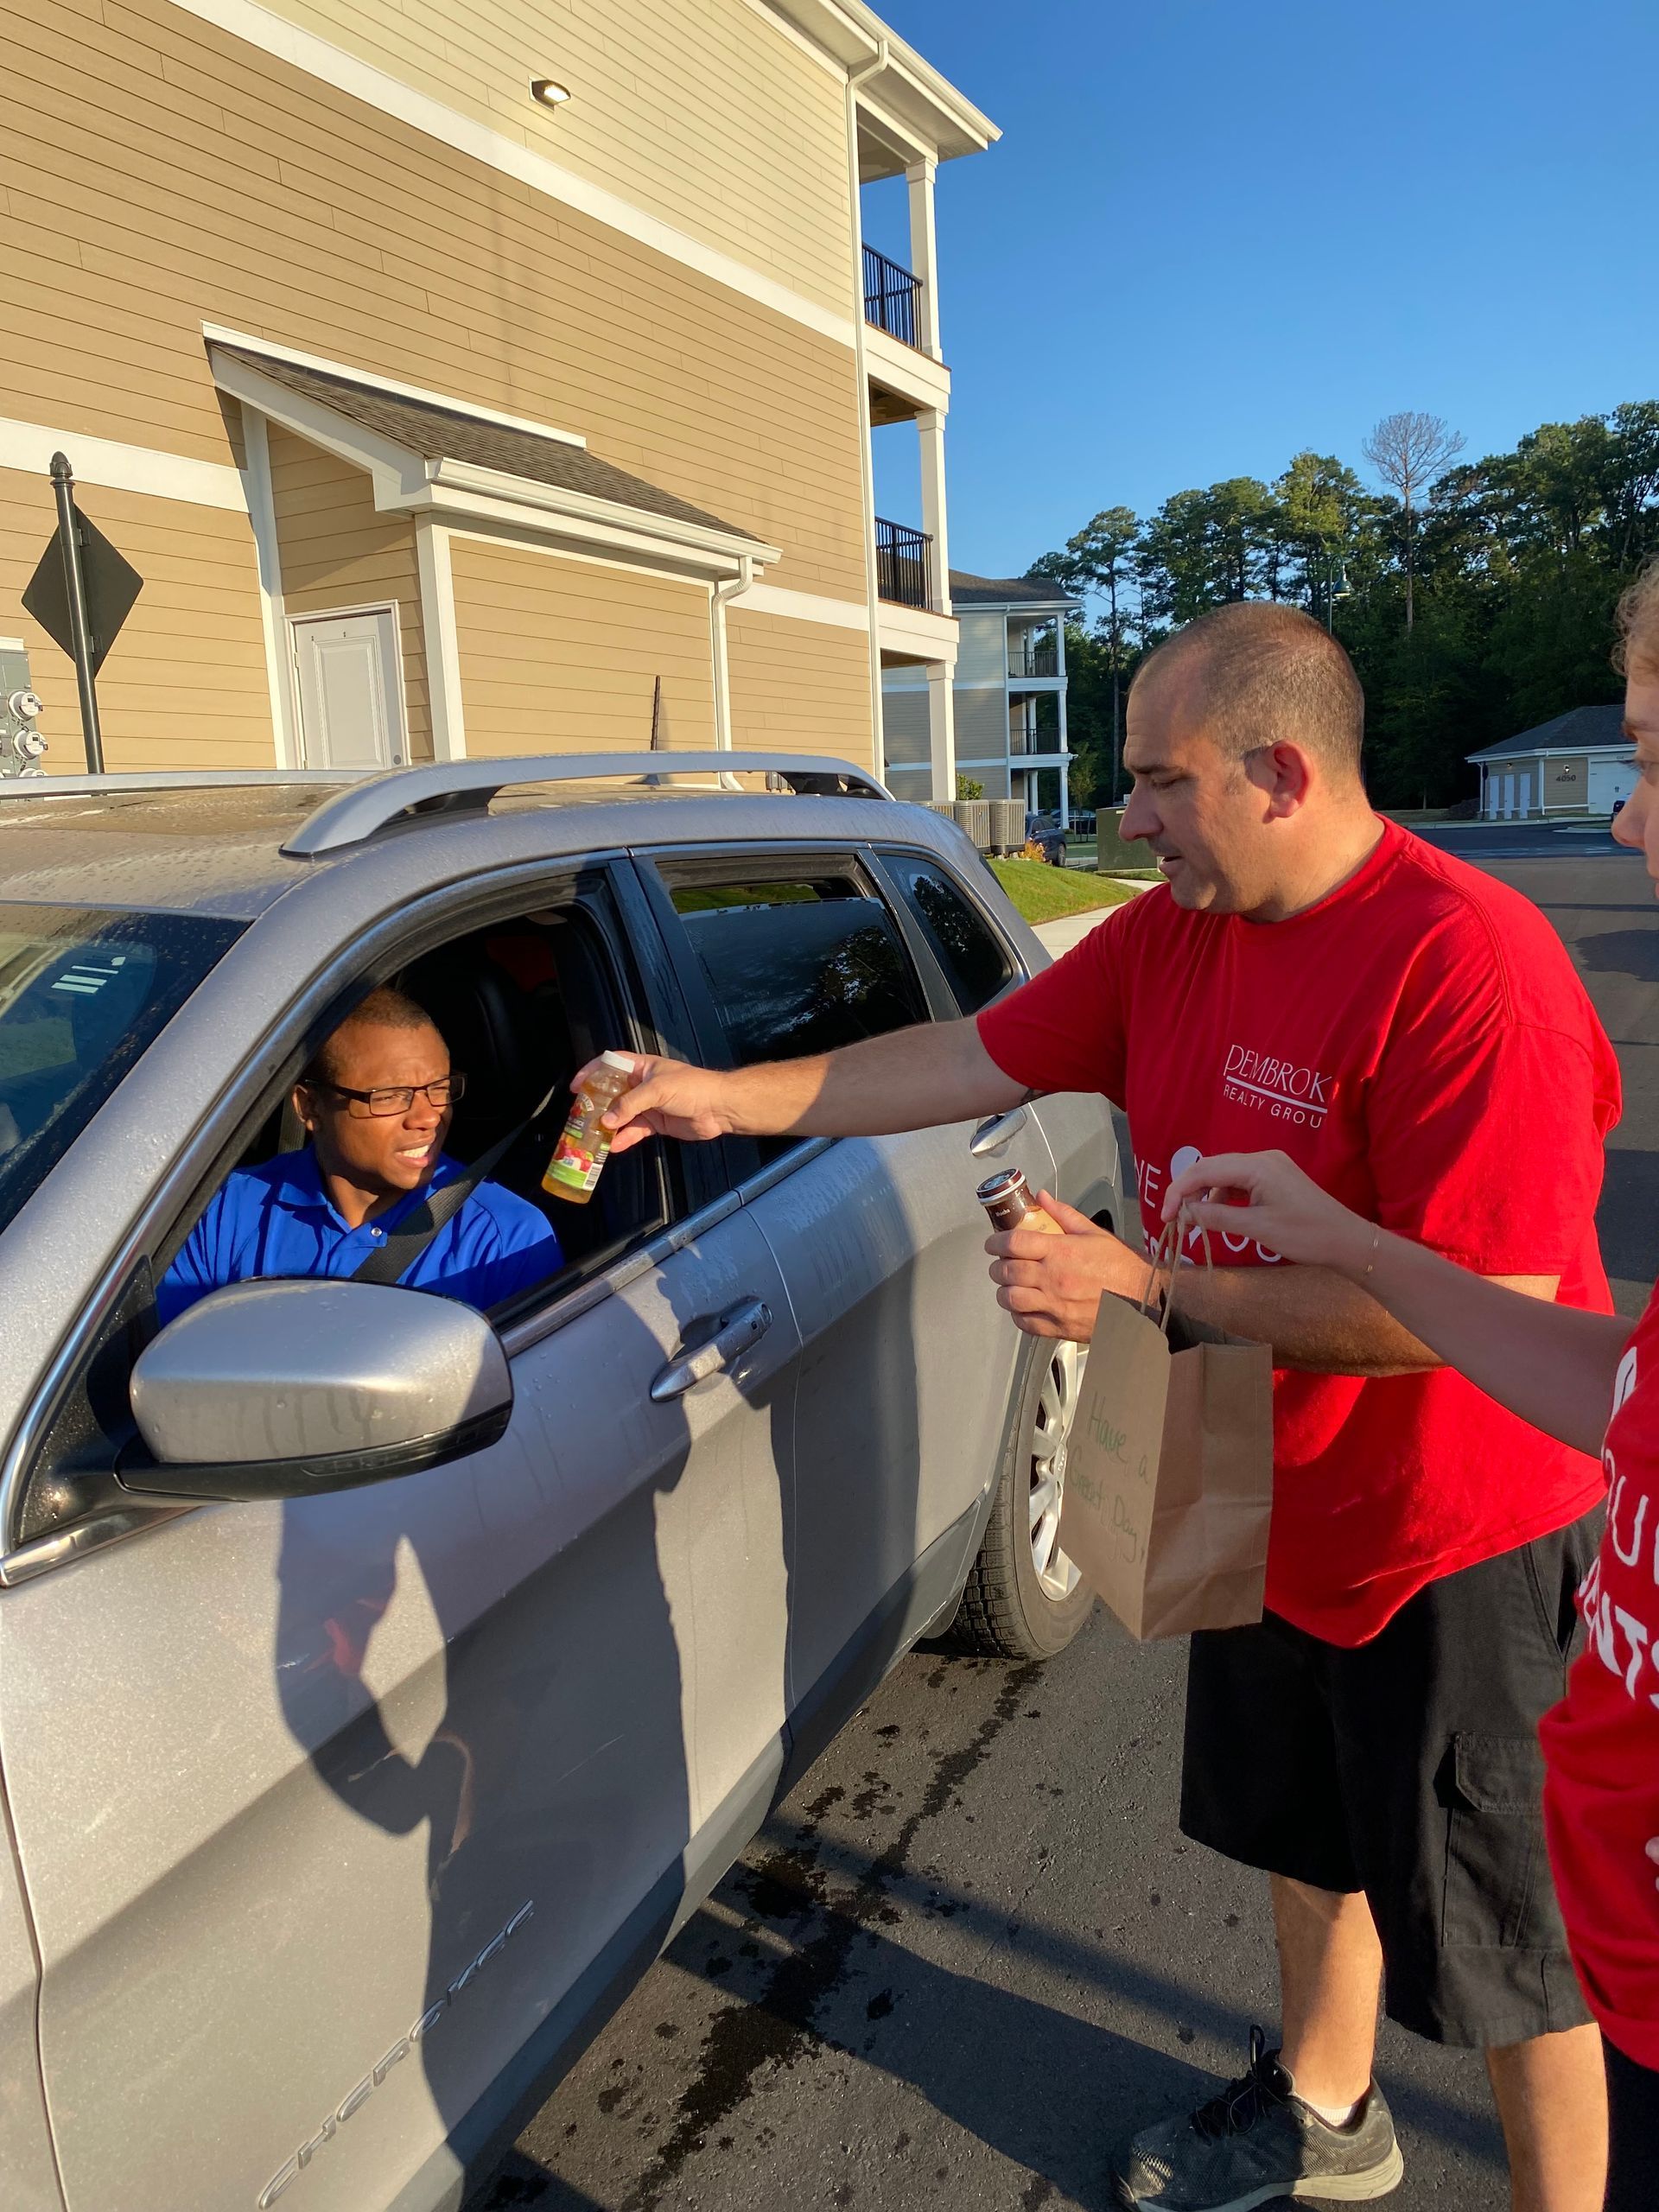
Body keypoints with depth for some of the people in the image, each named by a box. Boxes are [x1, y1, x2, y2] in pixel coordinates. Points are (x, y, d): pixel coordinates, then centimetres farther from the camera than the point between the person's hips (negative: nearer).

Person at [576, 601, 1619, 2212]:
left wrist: (1138, 1286, -31)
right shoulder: (1170, 935, -3)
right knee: (1306, 1835, 27)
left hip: (1459, 1536, -7)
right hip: (1270, 1504, 8)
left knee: (1503, 1932, 13)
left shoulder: (1466, 960, -28)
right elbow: (978, 1059, 2)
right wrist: (728, 1098, -1)